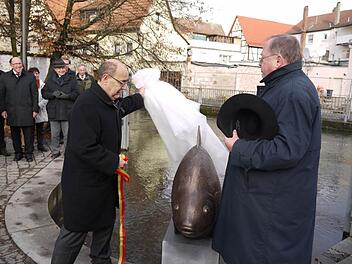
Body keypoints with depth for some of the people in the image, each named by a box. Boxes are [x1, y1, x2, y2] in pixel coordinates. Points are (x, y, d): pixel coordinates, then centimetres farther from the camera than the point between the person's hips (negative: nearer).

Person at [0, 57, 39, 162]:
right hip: (12, 112, 2)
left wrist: (35, 109, -1)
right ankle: (18, 153, 23)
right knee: (15, 134, 10)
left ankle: (29, 153, 16)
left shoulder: (30, 77, 4)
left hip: (27, 112, -1)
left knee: (28, 134, 2)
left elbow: (35, 94, 3)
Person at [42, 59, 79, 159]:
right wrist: (53, 94, -13)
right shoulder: (50, 80, 10)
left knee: (67, 135, 4)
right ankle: (55, 151, 27)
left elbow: (76, 93, -3)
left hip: (67, 111, -2)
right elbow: (44, 93, 6)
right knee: (54, 135, 12)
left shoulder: (71, 79, 3)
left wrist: (66, 95, -18)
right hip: (53, 112, 3)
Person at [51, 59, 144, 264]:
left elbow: (119, 108, 31)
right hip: (84, 183, -10)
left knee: (106, 222, 25)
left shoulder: (108, 101, 4)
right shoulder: (87, 104, -27)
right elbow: (85, 148, -31)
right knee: (75, 231, 6)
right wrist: (114, 162, -23)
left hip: (104, 178, 10)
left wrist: (139, 97, 26)